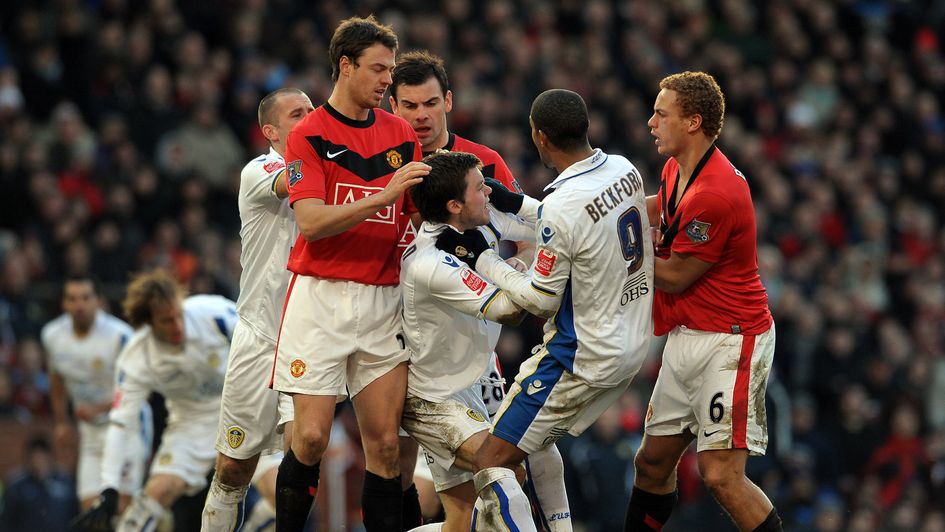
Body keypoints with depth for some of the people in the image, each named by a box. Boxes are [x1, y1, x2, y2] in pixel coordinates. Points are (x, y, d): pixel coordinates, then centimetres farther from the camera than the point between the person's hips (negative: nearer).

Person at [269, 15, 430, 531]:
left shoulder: (401, 134, 11)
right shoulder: (308, 135, -3)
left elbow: (420, 213, 18)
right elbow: (311, 222, -15)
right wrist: (384, 196, -23)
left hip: (383, 300, 4)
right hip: (321, 295, -4)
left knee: (385, 443, -1)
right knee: (311, 437, -8)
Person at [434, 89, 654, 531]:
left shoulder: (561, 207, -26)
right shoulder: (624, 171, -1)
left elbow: (541, 301, -15)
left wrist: (480, 258, -6)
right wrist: (514, 205, 22)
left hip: (582, 358, -9)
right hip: (632, 344, 9)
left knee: (491, 462, -5)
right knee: (537, 440, 29)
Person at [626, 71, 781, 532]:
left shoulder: (714, 194, -23)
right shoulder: (676, 170, 7)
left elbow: (675, 278, -14)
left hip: (730, 340, -10)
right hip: (686, 338, 10)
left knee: (720, 475, -16)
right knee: (652, 463, 12)